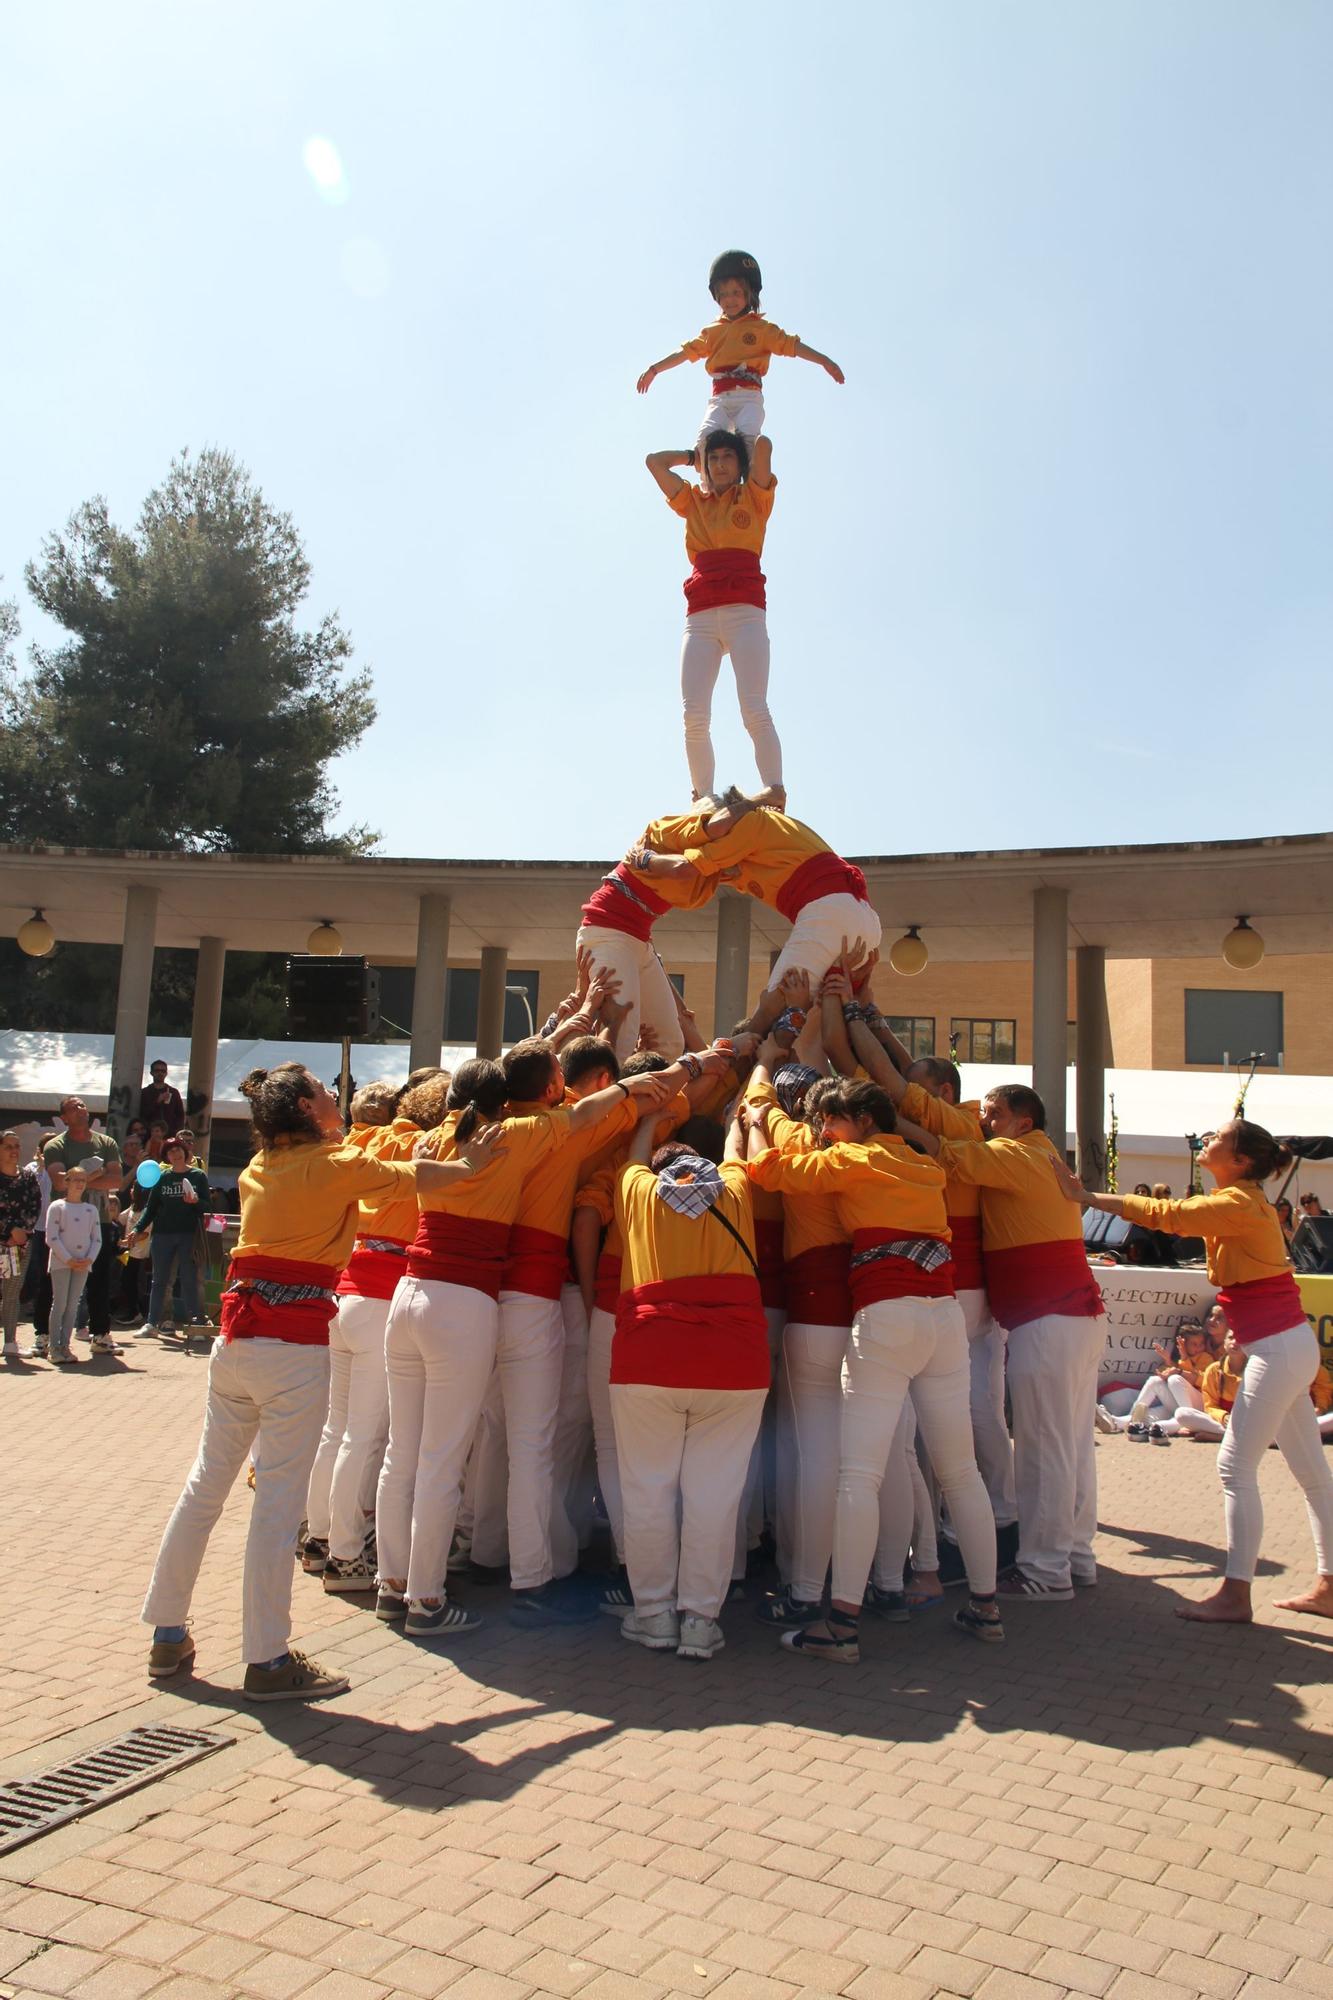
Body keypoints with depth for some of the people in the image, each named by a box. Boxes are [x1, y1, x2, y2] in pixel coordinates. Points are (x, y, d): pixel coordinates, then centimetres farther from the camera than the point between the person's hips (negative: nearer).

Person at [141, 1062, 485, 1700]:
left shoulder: (260, 1167, 12)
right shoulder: (335, 1166, -7)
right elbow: (415, 1177, 4)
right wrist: (468, 1165, 21)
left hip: (235, 1340, 7)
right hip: (295, 1348, -7)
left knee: (206, 1483, 15)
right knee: (279, 1501, -2)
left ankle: (167, 1633, 26)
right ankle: (267, 1660, 4)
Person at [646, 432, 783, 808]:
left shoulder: (754, 495, 18)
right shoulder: (692, 501, 27)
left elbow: (763, 445, 5)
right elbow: (654, 461, 30)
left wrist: (741, 447, 25)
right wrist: (694, 455, 36)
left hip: (745, 610, -3)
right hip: (700, 615, 3)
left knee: (754, 710, -18)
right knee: (694, 716, -14)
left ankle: (774, 790, -25)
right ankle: (703, 795, -16)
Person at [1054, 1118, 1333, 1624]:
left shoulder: (1239, 1205, -17)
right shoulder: (1242, 1202, 12)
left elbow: (1165, 1214, -23)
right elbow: (1182, 1213, 10)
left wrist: (1086, 1196, -17)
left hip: (1278, 1349, -10)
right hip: (1289, 1344, 10)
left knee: (1236, 1466, -6)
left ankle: (1235, 1595, -1)